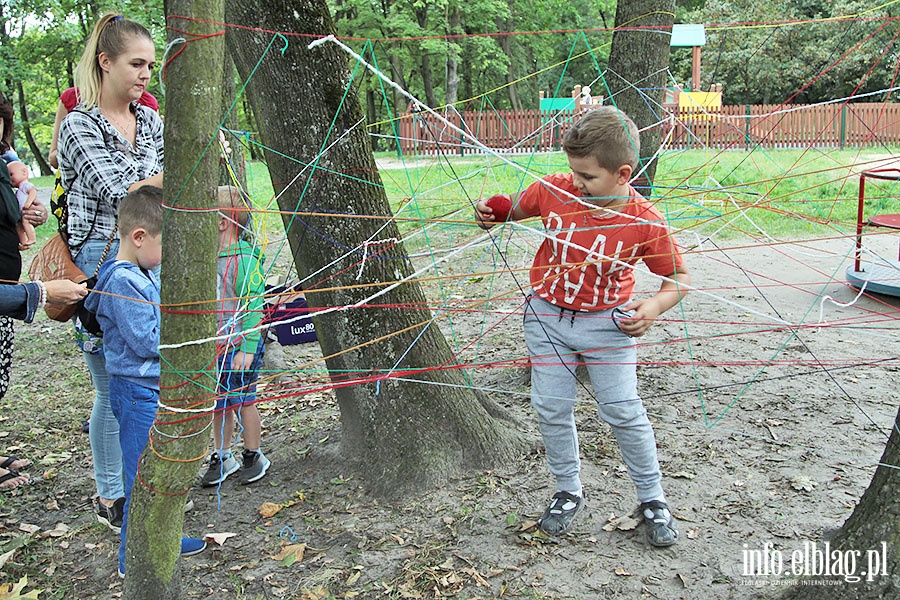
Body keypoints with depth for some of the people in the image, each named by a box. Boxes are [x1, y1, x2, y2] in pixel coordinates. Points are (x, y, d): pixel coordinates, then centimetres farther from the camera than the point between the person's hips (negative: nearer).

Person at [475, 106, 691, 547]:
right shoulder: (553, 190, -14)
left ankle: (652, 498, 21)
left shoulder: (645, 223, -19)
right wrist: (492, 213, -16)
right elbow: (515, 207, 7)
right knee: (551, 409, 8)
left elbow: (679, 276, -5)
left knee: (624, 412, 1)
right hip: (547, 316, 3)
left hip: (606, 323, -2)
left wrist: (655, 305, -24)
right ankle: (568, 491, 29)